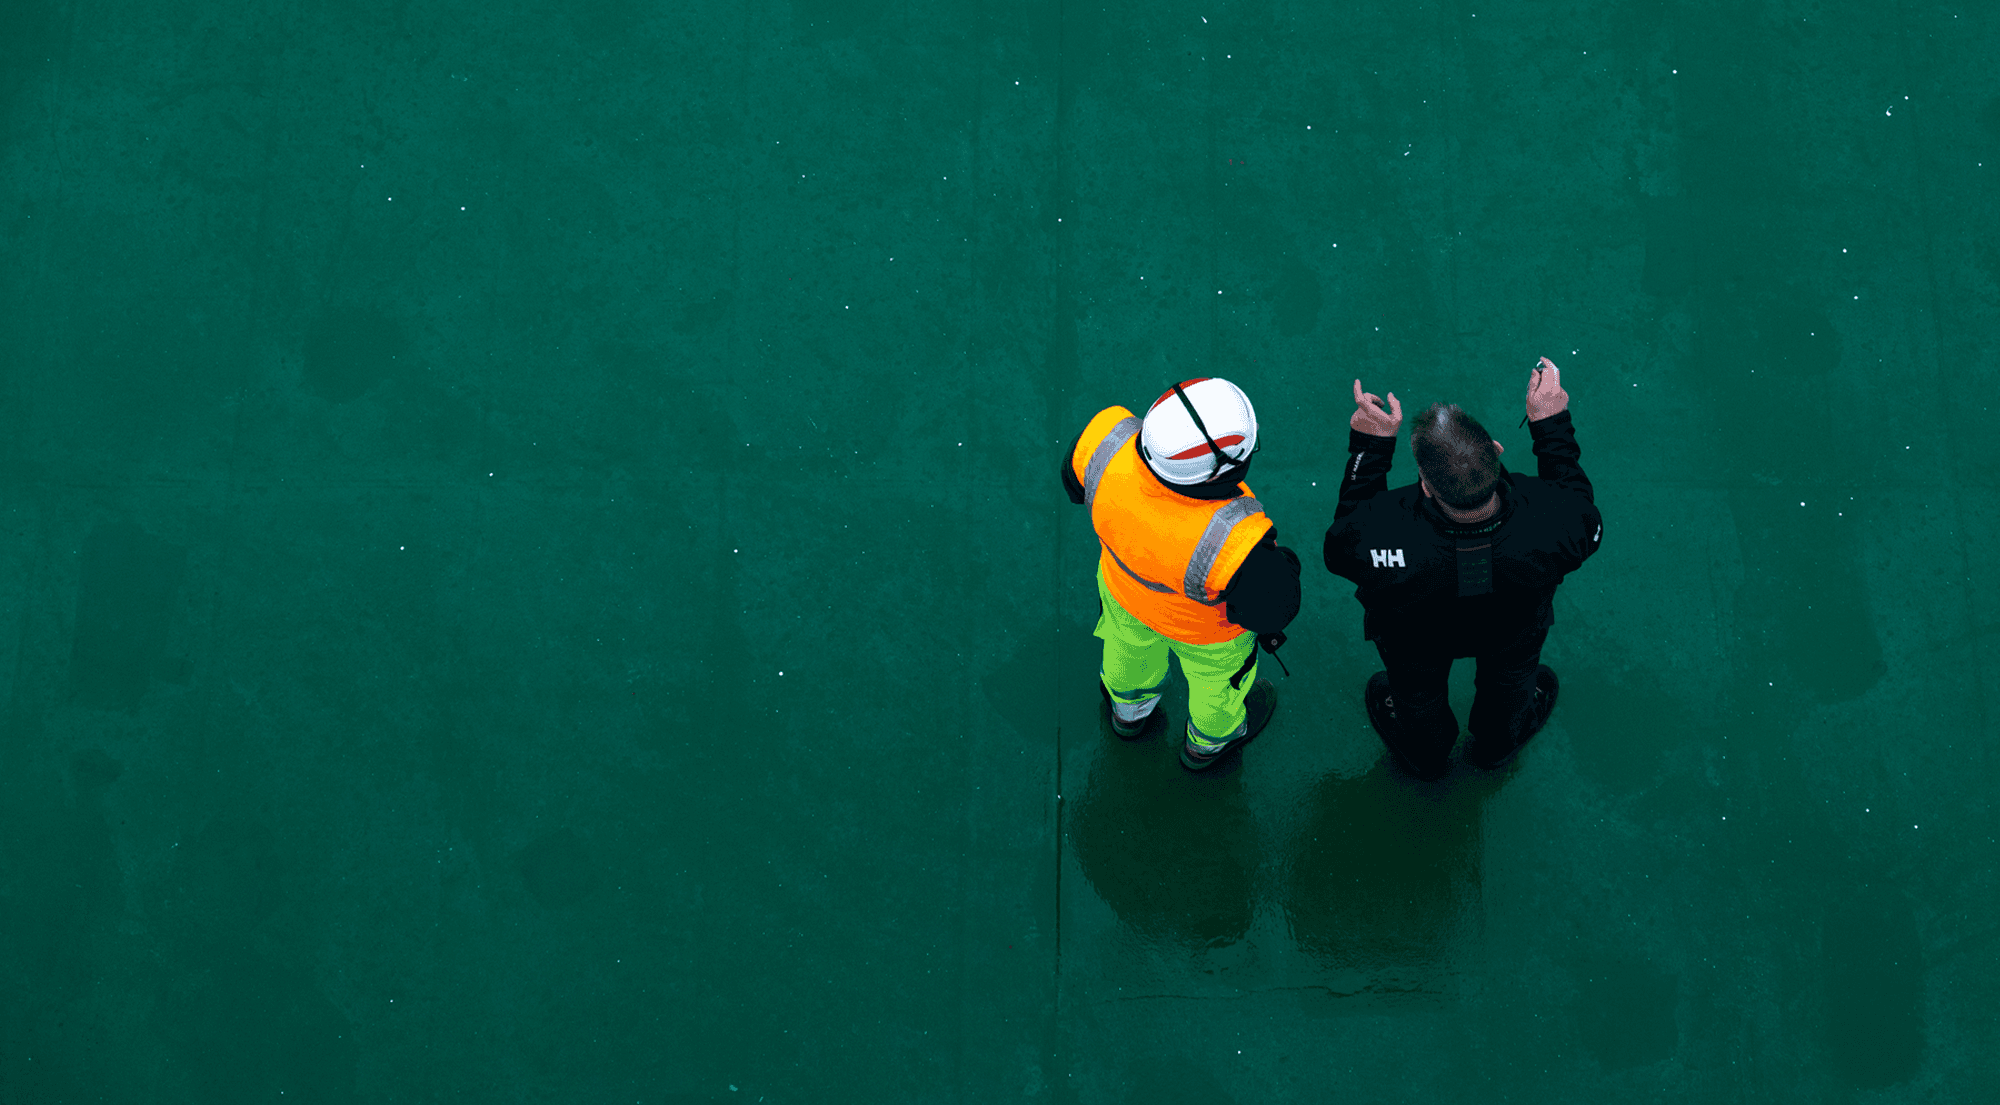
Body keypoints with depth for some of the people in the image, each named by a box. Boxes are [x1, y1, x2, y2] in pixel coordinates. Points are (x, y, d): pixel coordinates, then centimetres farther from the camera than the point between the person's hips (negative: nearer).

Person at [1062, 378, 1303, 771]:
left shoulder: (1109, 440, -37)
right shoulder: (1232, 542, -46)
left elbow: (1077, 478, -13)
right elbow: (1270, 608, -27)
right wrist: (1282, 562, -8)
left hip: (1124, 578, 3)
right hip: (1206, 625, -3)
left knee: (1132, 644, 37)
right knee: (1217, 679, 32)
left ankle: (1129, 709, 70)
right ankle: (1209, 739, 65)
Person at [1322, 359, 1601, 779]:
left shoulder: (1386, 540, -50)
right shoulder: (1556, 524, -45)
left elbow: (1339, 545, -23)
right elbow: (1581, 511, -16)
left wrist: (1368, 447, -24)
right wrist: (1552, 426, -12)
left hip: (1417, 639, -1)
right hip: (1514, 630, 1)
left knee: (1416, 686, 36)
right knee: (1510, 675, 39)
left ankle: (1426, 757, 69)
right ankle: (1497, 743, 71)